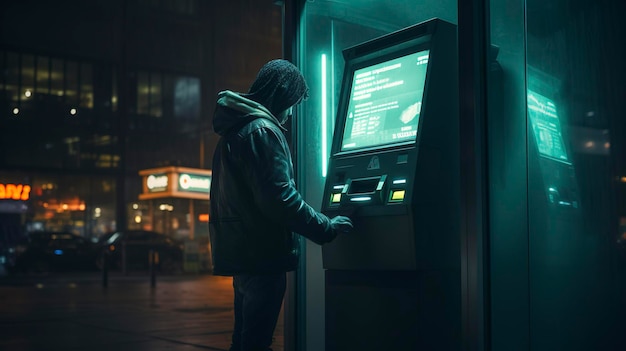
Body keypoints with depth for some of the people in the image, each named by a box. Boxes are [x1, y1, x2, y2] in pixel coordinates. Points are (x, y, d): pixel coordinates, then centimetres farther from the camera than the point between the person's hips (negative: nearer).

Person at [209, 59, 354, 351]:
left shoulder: (235, 130, 17)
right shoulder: (262, 130, -14)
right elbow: (279, 197, -21)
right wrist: (326, 228, -13)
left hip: (240, 249, 10)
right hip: (261, 252, -10)